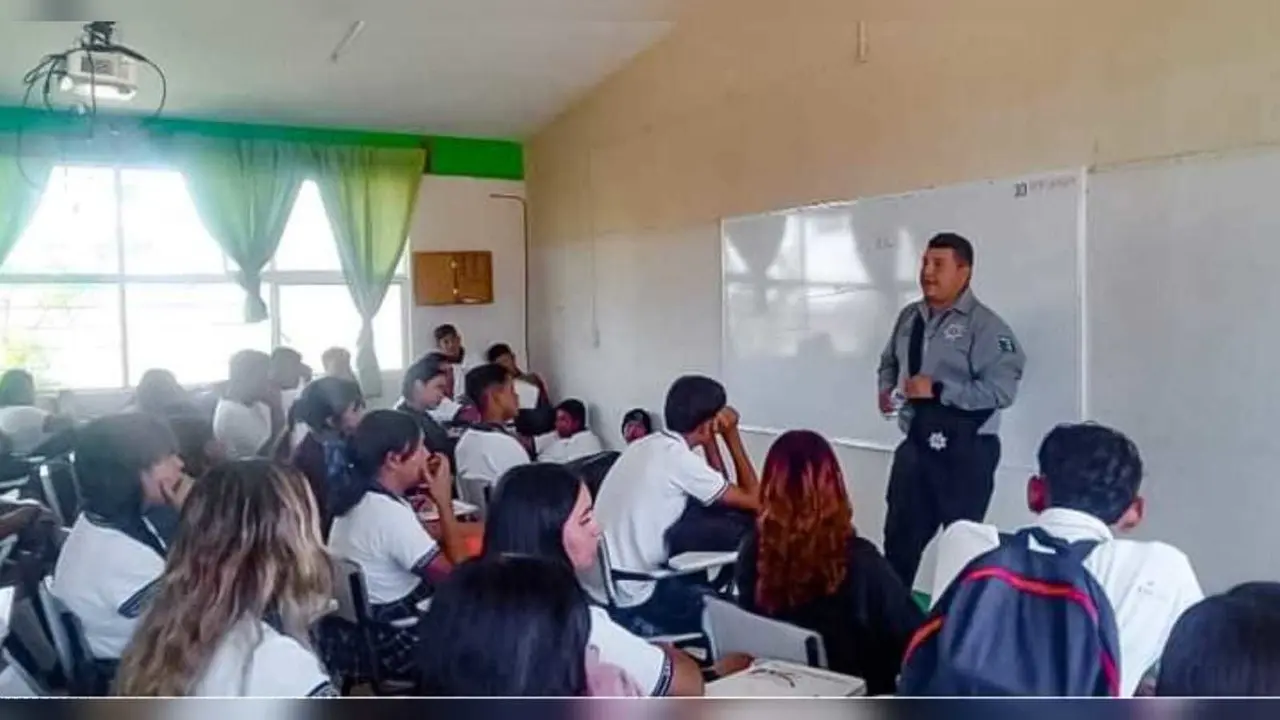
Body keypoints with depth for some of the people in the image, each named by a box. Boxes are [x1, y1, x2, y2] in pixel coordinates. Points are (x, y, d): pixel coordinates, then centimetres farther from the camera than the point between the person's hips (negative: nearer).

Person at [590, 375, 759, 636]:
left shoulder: (644, 445, 8)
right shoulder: (679, 459, -18)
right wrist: (732, 434, -3)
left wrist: (713, 437, 10)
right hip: (627, 602, -8)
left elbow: (719, 489, 19)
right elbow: (753, 500, -9)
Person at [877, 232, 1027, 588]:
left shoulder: (984, 325, -13)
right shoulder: (909, 317, 9)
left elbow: (1002, 389, -22)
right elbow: (889, 363, 23)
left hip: (965, 451, -6)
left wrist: (938, 390, -24)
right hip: (916, 444, 7)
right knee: (900, 536, 15)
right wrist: (887, 389, 1)